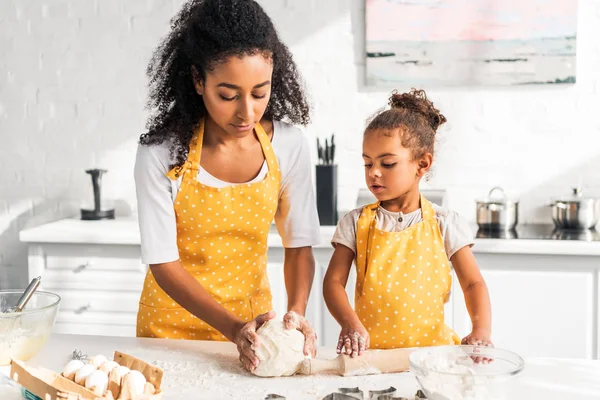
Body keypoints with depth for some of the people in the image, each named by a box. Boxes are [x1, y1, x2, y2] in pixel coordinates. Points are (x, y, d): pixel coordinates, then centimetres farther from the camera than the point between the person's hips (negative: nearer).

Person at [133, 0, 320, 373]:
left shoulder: (289, 145, -14)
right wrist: (233, 328, -28)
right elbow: (163, 262, -19)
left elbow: (299, 245, -7)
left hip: (253, 317, 2)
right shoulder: (161, 153, -21)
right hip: (173, 321, -1)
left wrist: (296, 312, -23)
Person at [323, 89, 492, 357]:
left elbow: (473, 284, 3)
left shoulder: (444, 224, 3)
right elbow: (333, 282, -1)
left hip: (430, 347, 0)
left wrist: (481, 330, -15)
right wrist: (349, 323, -20)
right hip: (369, 353, 1)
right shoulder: (356, 223, 3)